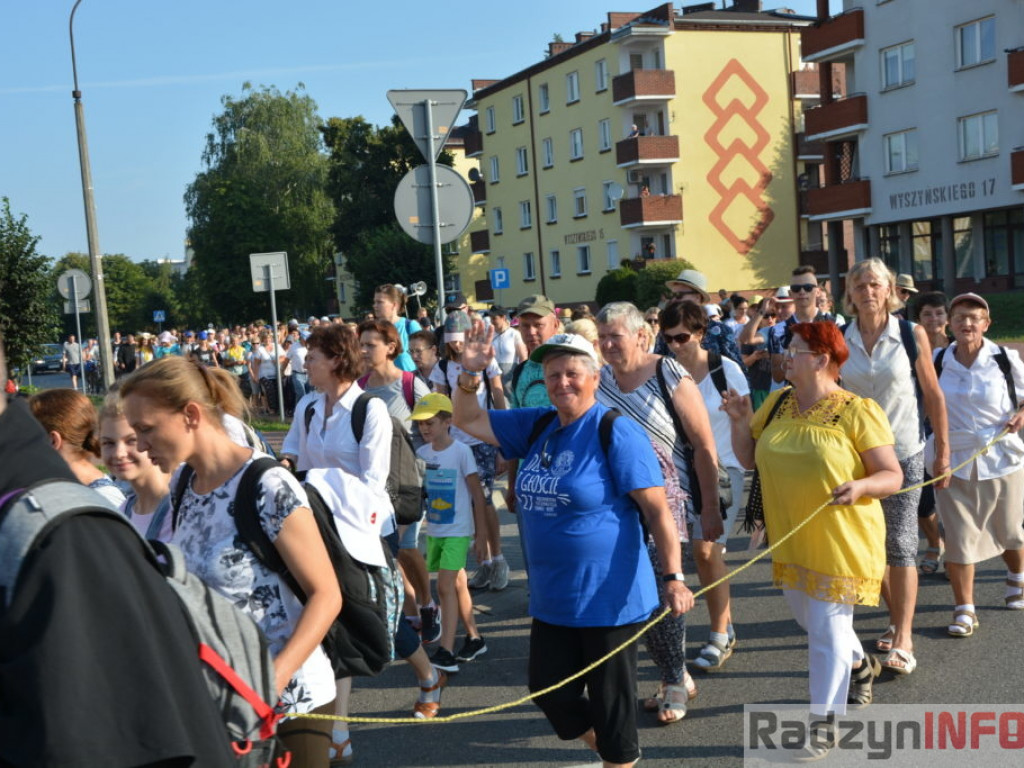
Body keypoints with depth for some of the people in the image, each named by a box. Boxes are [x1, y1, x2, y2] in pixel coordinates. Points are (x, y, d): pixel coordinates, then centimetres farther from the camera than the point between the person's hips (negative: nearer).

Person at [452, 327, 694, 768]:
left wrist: (673, 576, -23)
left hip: (609, 597, -7)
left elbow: (657, 509, -16)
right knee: (549, 690, 17)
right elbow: (468, 421, 13)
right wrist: (469, 374, -5)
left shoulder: (616, 432, -14)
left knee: (610, 697, 7)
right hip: (551, 598, 7)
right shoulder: (536, 425, 6)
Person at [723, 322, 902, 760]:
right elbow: (748, 459, 9)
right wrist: (740, 421, -8)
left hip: (840, 540, -6)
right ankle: (859, 665, 50)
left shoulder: (858, 412, -15)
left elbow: (892, 476, -13)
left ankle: (824, 724, 14)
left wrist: (862, 485, -33)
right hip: (790, 538, 7)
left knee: (828, 626, 0)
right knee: (807, 616, 22)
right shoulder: (777, 403, 2)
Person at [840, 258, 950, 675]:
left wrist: (943, 449, -2)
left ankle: (903, 641, -3)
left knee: (900, 542, -6)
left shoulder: (911, 335, -4)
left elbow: (933, 395, -1)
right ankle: (896, 618, 29)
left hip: (903, 452, -3)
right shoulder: (839, 340, 0)